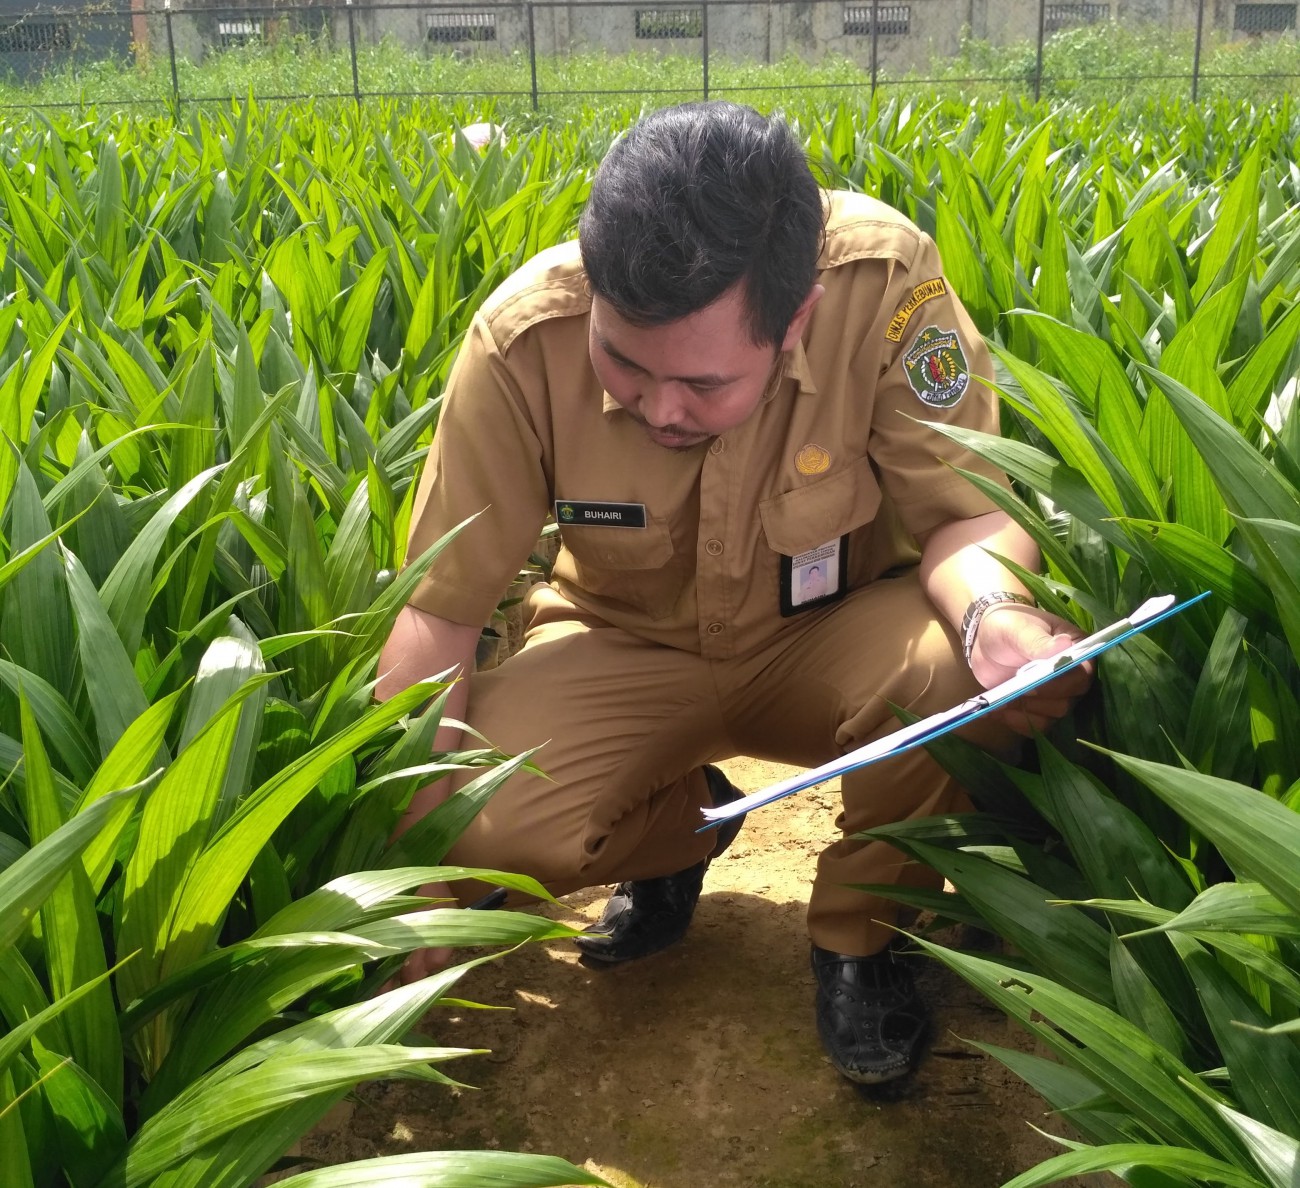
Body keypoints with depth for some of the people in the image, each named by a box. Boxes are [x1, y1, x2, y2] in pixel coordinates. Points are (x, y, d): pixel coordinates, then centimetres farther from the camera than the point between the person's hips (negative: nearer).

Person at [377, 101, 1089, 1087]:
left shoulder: (883, 276, -27)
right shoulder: (525, 340, -25)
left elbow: (969, 509, -17)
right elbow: (441, 611, -19)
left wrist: (995, 614, -42)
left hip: (830, 640, 0)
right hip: (629, 652, 1)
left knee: (965, 672, -33)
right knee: (484, 820, -26)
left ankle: (858, 931, 0)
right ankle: (687, 820, 11)